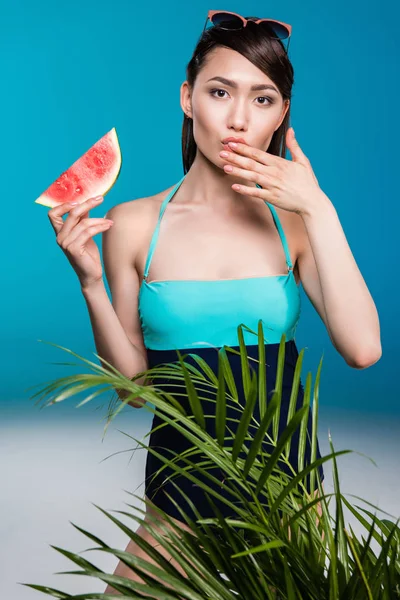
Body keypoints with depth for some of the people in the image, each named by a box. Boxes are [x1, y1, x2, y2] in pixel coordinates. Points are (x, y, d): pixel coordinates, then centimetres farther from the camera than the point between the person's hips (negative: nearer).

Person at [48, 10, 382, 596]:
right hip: (181, 485, 0)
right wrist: (91, 282, -16)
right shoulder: (133, 225, -5)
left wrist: (319, 209, -17)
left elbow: (363, 349, -17)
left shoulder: (295, 221, -3)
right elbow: (133, 386, -2)